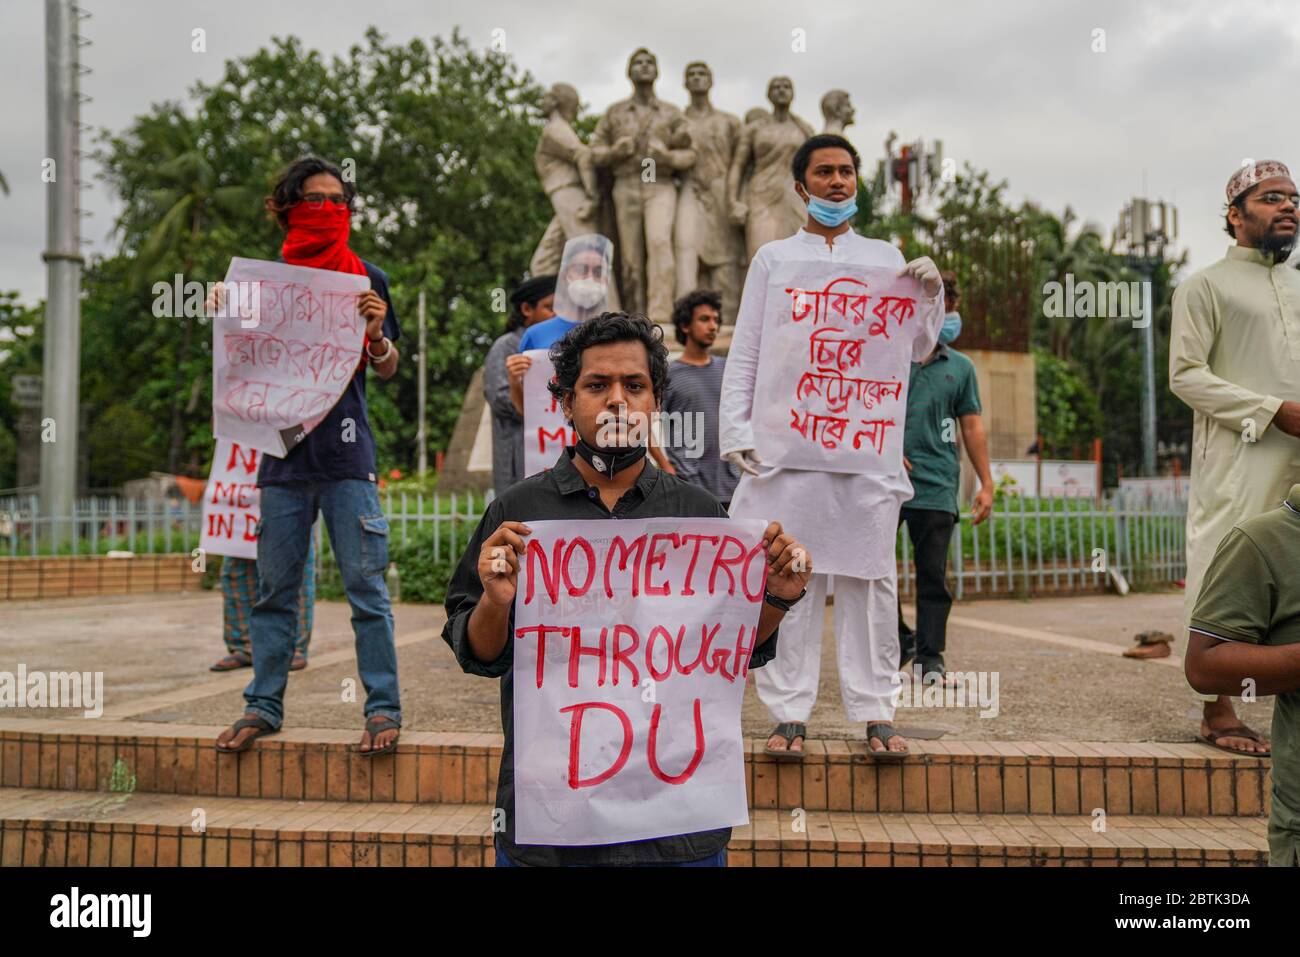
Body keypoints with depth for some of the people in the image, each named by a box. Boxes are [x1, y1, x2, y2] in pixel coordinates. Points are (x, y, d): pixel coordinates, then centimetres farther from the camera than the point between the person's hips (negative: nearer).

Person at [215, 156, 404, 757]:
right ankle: (264, 706, 19)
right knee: (275, 587, 9)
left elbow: (387, 370, 7)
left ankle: (383, 708, 2)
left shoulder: (367, 279, 6)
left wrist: (376, 335, -13)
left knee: (365, 583, -4)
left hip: (347, 456, -2)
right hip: (283, 453, 3)